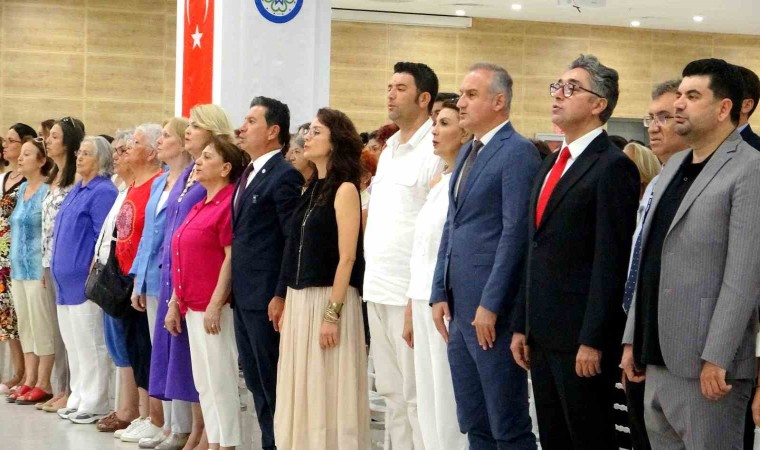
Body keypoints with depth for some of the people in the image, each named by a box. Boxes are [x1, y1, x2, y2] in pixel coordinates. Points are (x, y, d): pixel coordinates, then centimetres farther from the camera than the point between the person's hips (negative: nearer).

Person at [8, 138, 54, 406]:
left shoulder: (48, 191, -11)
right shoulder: (22, 189, 14)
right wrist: (14, 265, 18)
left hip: (38, 269, -9)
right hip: (19, 268, 9)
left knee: (42, 326, -3)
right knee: (25, 326, 11)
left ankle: (44, 384, 2)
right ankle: (29, 381, 17)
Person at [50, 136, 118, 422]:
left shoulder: (103, 192, -12)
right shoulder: (77, 190, 17)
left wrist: (94, 272, -19)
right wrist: (58, 267, 20)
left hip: (85, 279, -10)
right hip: (66, 278, 10)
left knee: (89, 344, -4)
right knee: (73, 343, 14)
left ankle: (94, 405, 2)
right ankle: (78, 399, 22)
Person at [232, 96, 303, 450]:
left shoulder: (285, 176, -12)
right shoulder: (248, 175, 16)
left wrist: (281, 296, -19)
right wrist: (235, 289, 14)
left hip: (267, 298, -9)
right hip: (243, 296, 9)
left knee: (273, 383, -1)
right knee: (256, 381, 13)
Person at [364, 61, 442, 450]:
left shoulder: (435, 151, -11)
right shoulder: (389, 150, 16)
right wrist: (373, 277, 16)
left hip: (410, 292, -9)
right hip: (377, 287, 9)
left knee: (416, 393, -3)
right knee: (390, 390, 14)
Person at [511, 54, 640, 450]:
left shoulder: (613, 167, -11)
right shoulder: (552, 164, 16)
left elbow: (611, 263, -17)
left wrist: (593, 341, -19)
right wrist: (522, 326, 15)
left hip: (582, 338, -8)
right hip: (543, 335, 8)